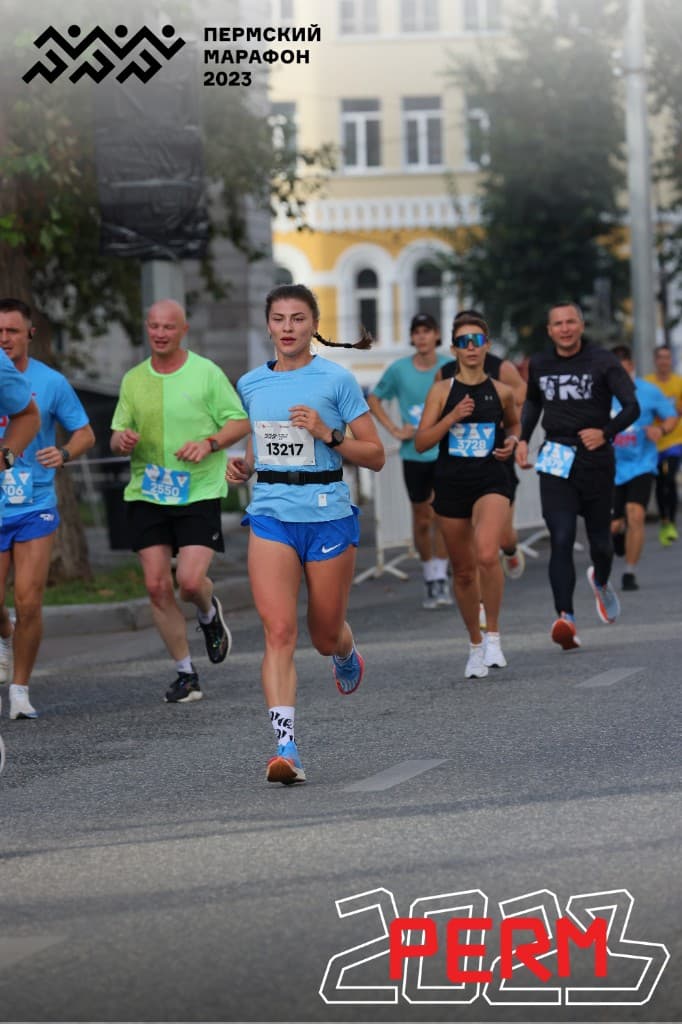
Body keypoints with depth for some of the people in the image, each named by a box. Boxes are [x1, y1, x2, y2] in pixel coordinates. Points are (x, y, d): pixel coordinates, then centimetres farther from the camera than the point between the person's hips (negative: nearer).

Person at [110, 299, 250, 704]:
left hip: (199, 492, -4)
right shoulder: (133, 380, 9)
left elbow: (241, 423, 1)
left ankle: (209, 613, 23)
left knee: (190, 581, -15)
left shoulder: (207, 373, -2)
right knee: (157, 586, -2)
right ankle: (186, 674, 11)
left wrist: (209, 443, -17)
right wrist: (122, 440, -10)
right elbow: (117, 436, 14)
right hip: (147, 494, 4)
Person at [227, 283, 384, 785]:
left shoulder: (336, 380, -4)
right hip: (271, 516, 2)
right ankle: (286, 745, -18)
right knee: (279, 630, -14)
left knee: (325, 635, 10)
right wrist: (244, 466, 5)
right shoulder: (250, 384, 9)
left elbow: (375, 455, -3)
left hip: (327, 514, -2)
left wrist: (328, 433, -16)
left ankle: (347, 654, 49)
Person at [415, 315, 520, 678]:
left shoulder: (501, 391, 2)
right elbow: (421, 443, -4)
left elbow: (514, 424, 22)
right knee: (463, 570, 11)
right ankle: (475, 644, 30)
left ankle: (493, 633, -9)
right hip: (451, 483, 1)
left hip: (491, 481, -1)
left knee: (487, 555, -27)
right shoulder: (442, 390, 0)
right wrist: (452, 418, -16)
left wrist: (511, 441, 0)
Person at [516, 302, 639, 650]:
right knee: (561, 540, -14)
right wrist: (523, 439, 13)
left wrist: (606, 432, -27)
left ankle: (601, 581, 46)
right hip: (555, 462, 1)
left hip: (595, 460, -1)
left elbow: (632, 407, -10)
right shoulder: (539, 365, 7)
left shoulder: (602, 362, -5)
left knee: (600, 541, 9)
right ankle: (565, 619, -24)